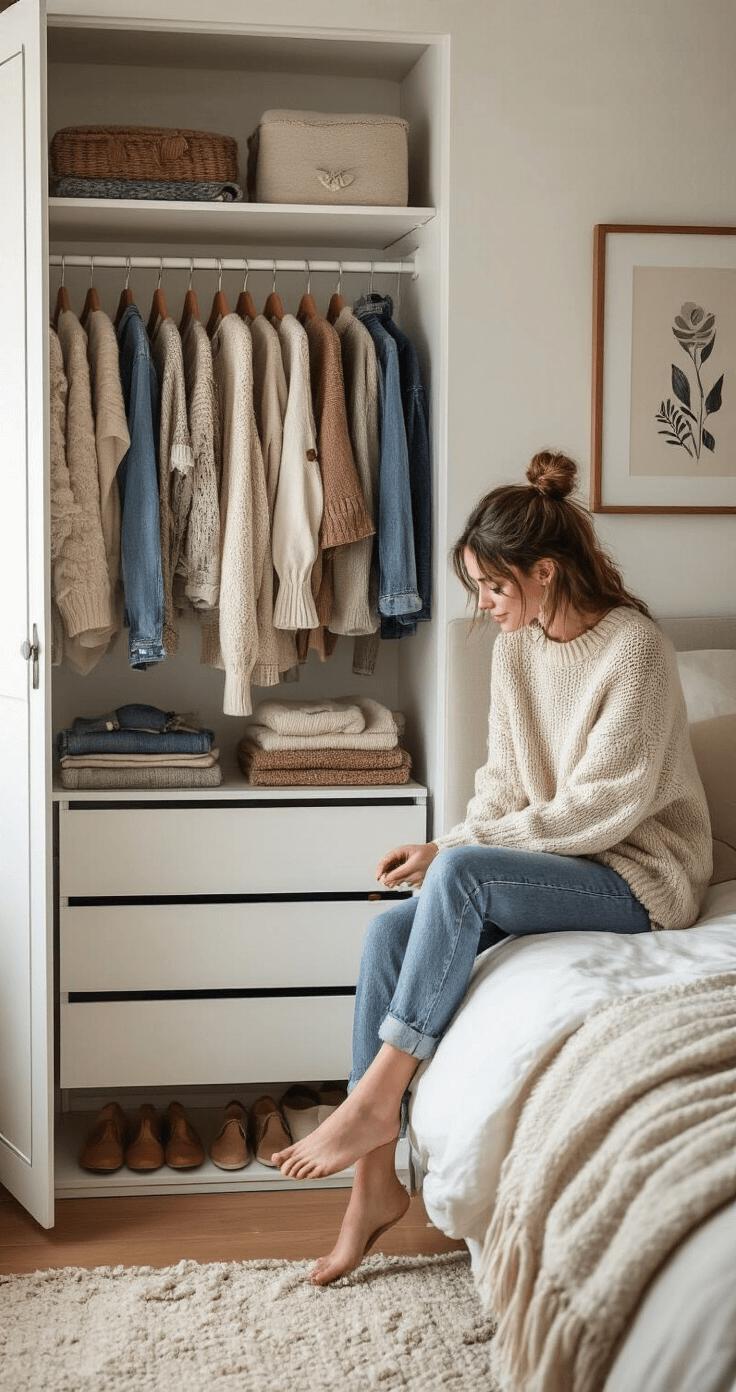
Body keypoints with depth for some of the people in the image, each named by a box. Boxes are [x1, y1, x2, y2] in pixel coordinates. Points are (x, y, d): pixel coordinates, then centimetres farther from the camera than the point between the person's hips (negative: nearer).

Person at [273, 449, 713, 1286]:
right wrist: (447, 850, -11)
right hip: (556, 862, 7)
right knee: (391, 930, -15)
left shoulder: (634, 650, -17)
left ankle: (377, 1097, -24)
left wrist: (457, 848, -21)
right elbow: (505, 783, 9)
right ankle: (379, 1175, -10)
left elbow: (604, 807, -21)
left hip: (639, 878, -7)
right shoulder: (516, 647, 6)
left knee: (461, 875, -32)